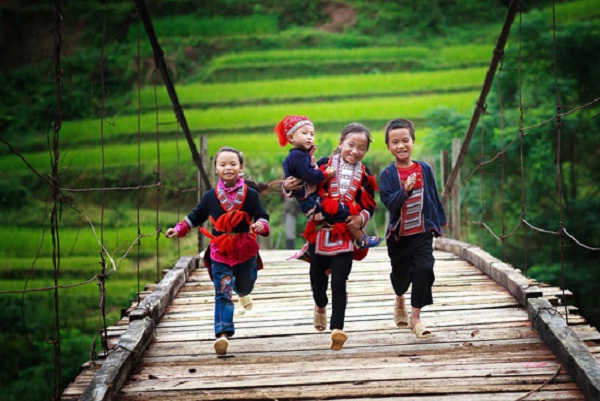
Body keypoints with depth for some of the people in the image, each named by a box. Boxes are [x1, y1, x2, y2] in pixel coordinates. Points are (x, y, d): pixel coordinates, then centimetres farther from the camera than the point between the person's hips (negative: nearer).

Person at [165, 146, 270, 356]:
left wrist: (261, 225, -25)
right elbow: (195, 216, 13)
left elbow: (262, 217, -3)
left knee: (245, 286, 22)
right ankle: (222, 334, -13)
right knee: (223, 293, -8)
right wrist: (178, 229, 5)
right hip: (220, 252, -1)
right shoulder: (210, 196, 1)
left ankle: (243, 293, 62)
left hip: (246, 250, 1)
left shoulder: (250, 194, -4)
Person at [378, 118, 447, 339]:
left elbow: (433, 196, 10)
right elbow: (389, 202, -18)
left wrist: (439, 221, 16)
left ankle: (415, 317, -5)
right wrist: (405, 190, -33)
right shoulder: (387, 175, -8)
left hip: (422, 231, 1)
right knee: (401, 272, 14)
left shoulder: (424, 169, -1)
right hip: (398, 233, -1)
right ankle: (400, 303, 47)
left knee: (423, 269, -14)